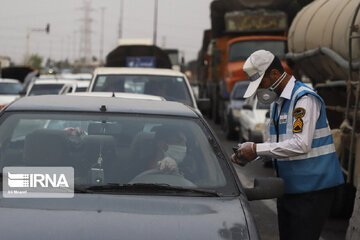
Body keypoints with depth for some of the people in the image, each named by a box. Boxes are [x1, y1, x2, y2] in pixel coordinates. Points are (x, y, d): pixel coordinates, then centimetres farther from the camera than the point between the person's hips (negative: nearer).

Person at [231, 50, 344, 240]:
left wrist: (257, 149, -19)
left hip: (313, 187, -9)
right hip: (288, 187, 9)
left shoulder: (305, 99, -15)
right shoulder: (277, 102, 16)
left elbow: (301, 144, -24)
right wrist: (247, 154, 4)